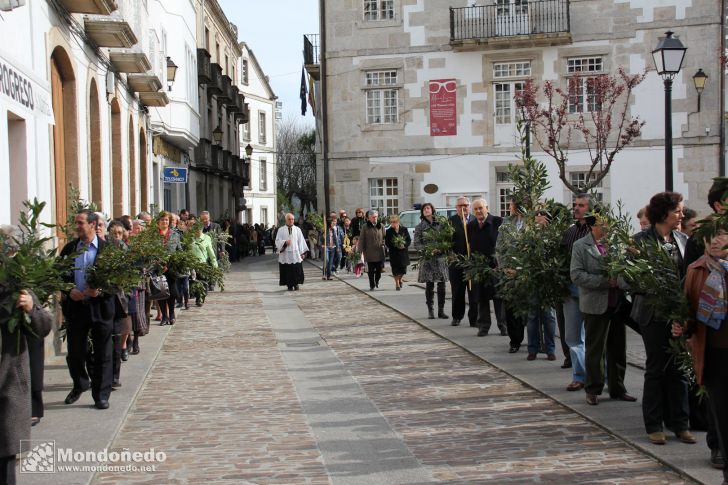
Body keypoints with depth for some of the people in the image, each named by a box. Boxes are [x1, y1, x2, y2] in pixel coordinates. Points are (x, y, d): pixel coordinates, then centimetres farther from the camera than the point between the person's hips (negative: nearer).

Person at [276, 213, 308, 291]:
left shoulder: (297, 230, 9)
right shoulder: (281, 230, 6)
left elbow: (301, 241, 9)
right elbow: (277, 241, 0)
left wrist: (302, 252, 3)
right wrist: (285, 242, -19)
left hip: (296, 254, 1)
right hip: (285, 255, -1)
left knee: (297, 270, -2)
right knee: (287, 271, -2)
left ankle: (296, 284, 9)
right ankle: (289, 285, 6)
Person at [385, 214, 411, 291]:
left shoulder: (404, 229, 2)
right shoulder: (388, 232, -2)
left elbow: (409, 240, 3)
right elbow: (387, 243, -4)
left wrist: (404, 245, -16)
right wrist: (396, 246, -18)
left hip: (403, 252, 2)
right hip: (394, 253, -1)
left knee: (403, 267, 5)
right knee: (395, 269, -2)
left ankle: (400, 279, 35)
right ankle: (397, 284, 11)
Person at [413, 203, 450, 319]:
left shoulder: (440, 224, 7)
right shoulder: (420, 227, 4)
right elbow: (417, 244, 1)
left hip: (440, 258, 1)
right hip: (427, 259, -1)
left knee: (442, 285, 0)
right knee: (429, 285, 1)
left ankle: (441, 310, 7)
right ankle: (430, 311, 8)